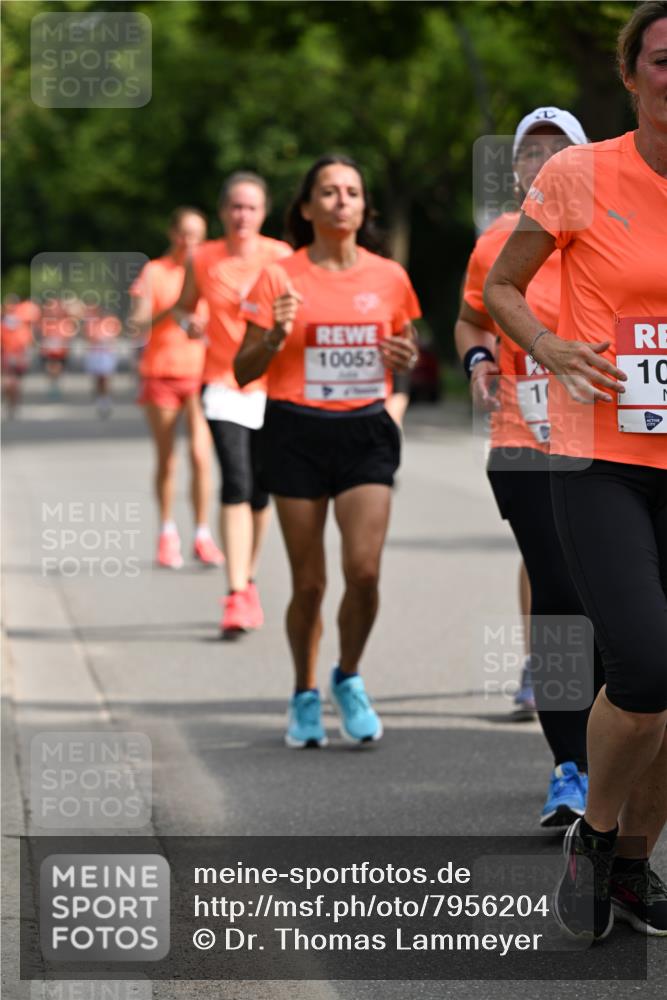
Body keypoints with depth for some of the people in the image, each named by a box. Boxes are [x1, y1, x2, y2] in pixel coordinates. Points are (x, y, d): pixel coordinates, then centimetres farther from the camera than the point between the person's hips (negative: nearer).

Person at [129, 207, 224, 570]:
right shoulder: (154, 272, 2)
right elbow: (137, 328, -4)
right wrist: (170, 312, -20)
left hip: (200, 373, 1)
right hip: (161, 373, -1)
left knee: (201, 455, -11)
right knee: (166, 459, 4)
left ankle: (202, 536, -4)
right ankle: (167, 533, 18)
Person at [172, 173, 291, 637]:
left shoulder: (280, 257, -2)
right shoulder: (203, 260, 1)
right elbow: (183, 307, 15)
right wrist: (189, 322, -7)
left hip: (272, 384, 1)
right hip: (224, 384, -1)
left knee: (260, 491, 9)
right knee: (236, 484, -16)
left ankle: (250, 579, 32)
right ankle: (237, 597, -19)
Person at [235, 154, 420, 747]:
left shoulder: (389, 277, 5)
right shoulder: (281, 278, -2)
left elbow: (407, 353, 18)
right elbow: (243, 371, -1)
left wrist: (405, 358, -5)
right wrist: (276, 336, -20)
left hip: (366, 432, 1)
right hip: (297, 434, -1)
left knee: (364, 568, -12)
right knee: (309, 582, 2)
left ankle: (349, 679, 13)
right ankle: (305, 696, 23)